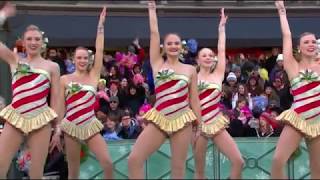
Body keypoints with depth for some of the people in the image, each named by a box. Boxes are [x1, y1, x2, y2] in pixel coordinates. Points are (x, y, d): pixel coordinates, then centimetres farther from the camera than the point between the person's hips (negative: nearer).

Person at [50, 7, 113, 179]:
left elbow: (99, 50, -2)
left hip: (91, 126, 1)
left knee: (108, 163, -12)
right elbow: (60, 106, 4)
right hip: (71, 127, 0)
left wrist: (101, 24, -4)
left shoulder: (93, 76, 4)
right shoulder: (64, 79, 2)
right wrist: (57, 131, -1)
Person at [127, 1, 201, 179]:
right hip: (159, 120, 1)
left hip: (182, 121, 0)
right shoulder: (158, 64, 7)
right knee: (134, 160, -11)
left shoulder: (190, 69, 7)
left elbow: (194, 99, 9)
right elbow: (154, 32, 5)